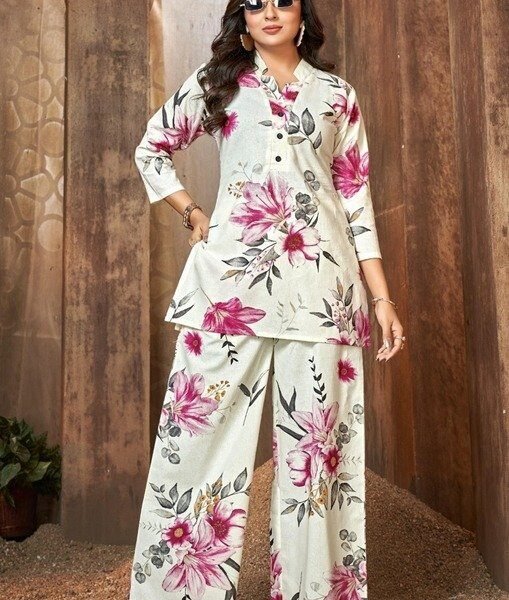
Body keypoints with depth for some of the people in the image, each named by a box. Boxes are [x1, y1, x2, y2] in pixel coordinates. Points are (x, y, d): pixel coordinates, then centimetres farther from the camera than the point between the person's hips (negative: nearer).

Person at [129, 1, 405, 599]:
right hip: (232, 274, 0)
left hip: (321, 282, 1)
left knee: (316, 435, 4)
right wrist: (195, 216, 6)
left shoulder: (337, 94, 16)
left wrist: (382, 296, 6)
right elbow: (151, 149, 19)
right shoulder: (218, 80, 14)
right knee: (205, 428, -2)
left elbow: (356, 195, 12)